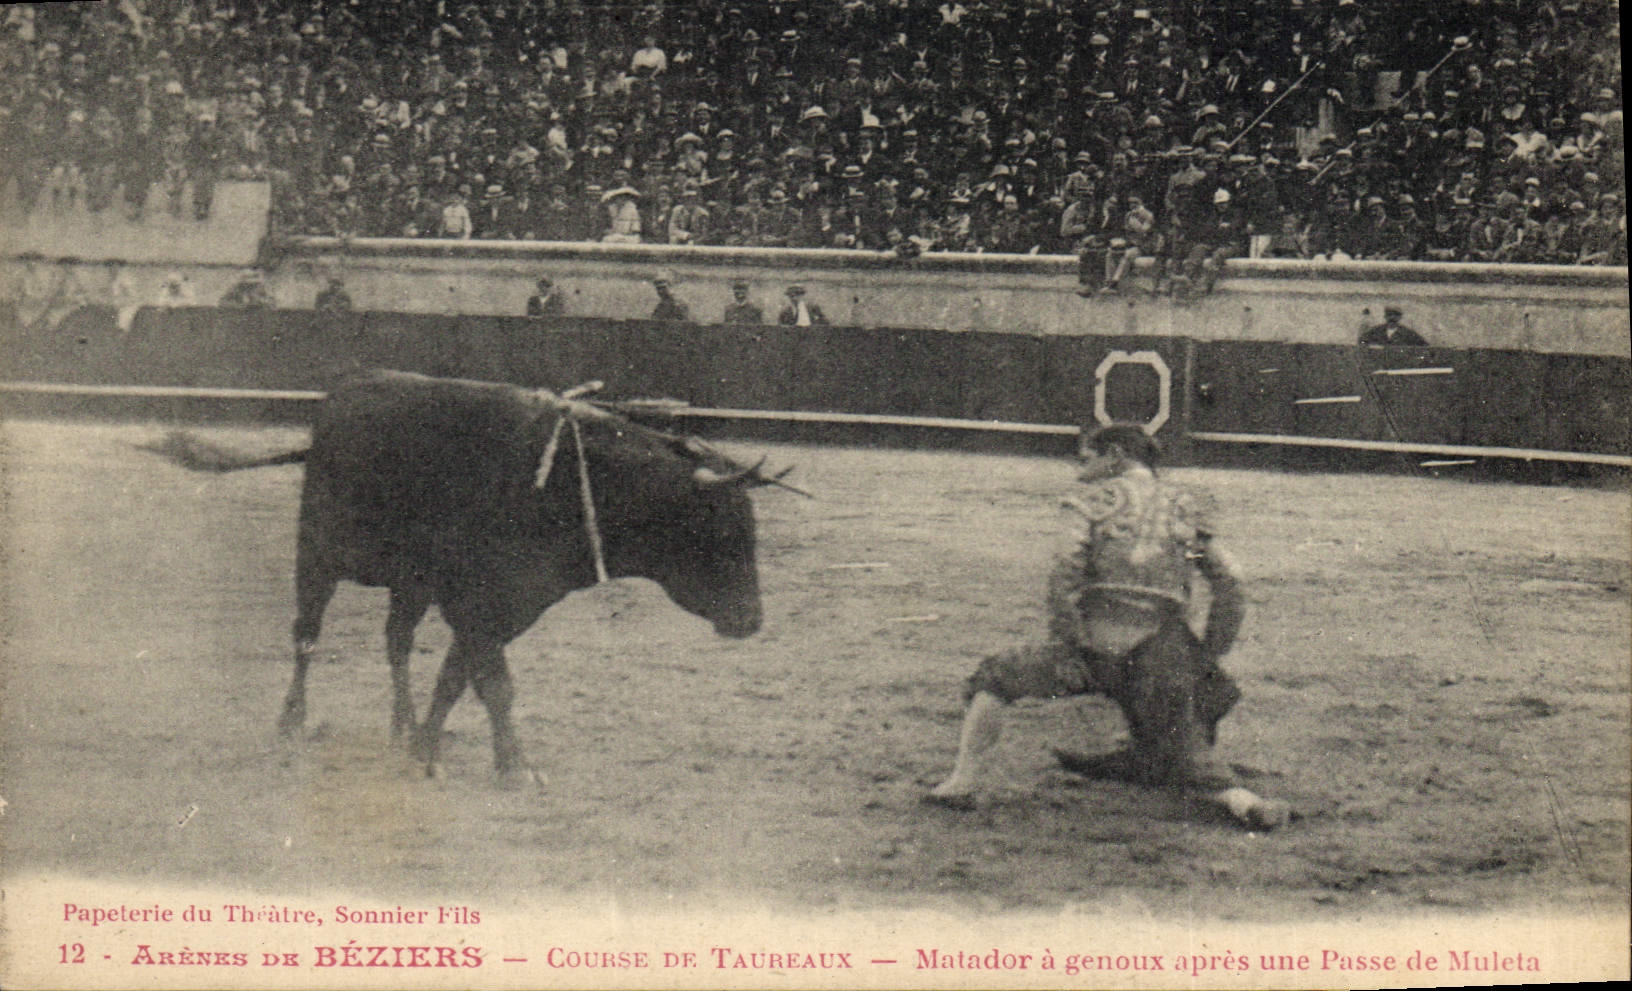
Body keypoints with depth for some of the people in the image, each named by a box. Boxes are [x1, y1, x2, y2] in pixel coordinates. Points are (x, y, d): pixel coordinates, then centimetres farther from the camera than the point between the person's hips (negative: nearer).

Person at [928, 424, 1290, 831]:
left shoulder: (1100, 496, 10)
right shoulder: (1183, 505, 22)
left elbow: (1067, 572, -5)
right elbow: (1228, 584, 14)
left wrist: (1064, 648, -9)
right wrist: (1205, 663, 14)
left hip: (1098, 641, -3)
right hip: (1162, 656, 3)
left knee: (993, 677, 15)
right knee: (1182, 754, 16)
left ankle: (963, 780, 3)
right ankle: (1243, 801, -10)